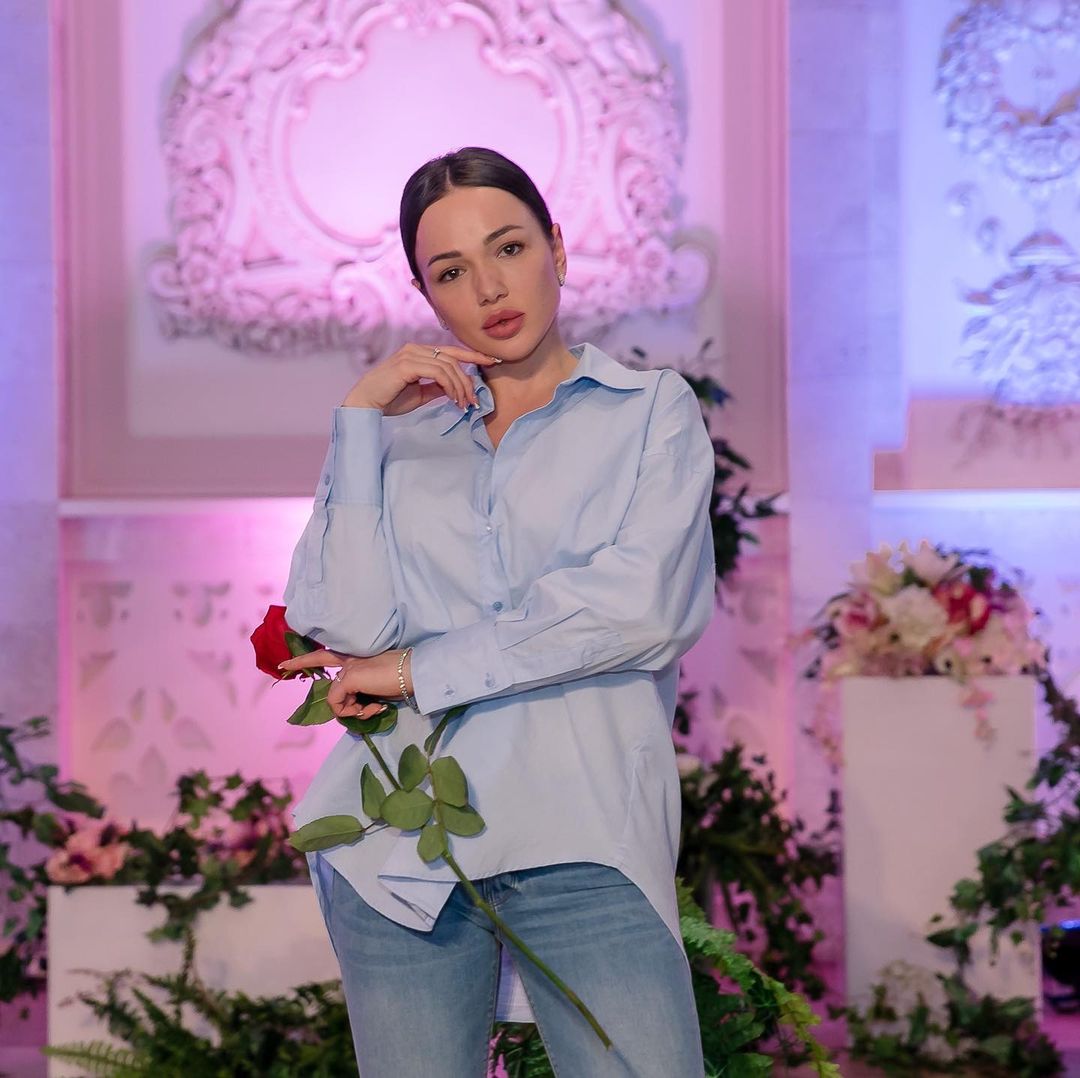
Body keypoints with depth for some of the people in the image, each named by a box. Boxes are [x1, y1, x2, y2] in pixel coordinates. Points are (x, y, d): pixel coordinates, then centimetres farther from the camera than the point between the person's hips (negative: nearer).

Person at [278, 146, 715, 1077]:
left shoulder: (652, 410, 11)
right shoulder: (397, 436, 17)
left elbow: (645, 608, -7)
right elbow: (350, 627, 0)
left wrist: (424, 668, -3)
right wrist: (362, 419, -1)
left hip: (585, 839, -2)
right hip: (398, 844, 2)